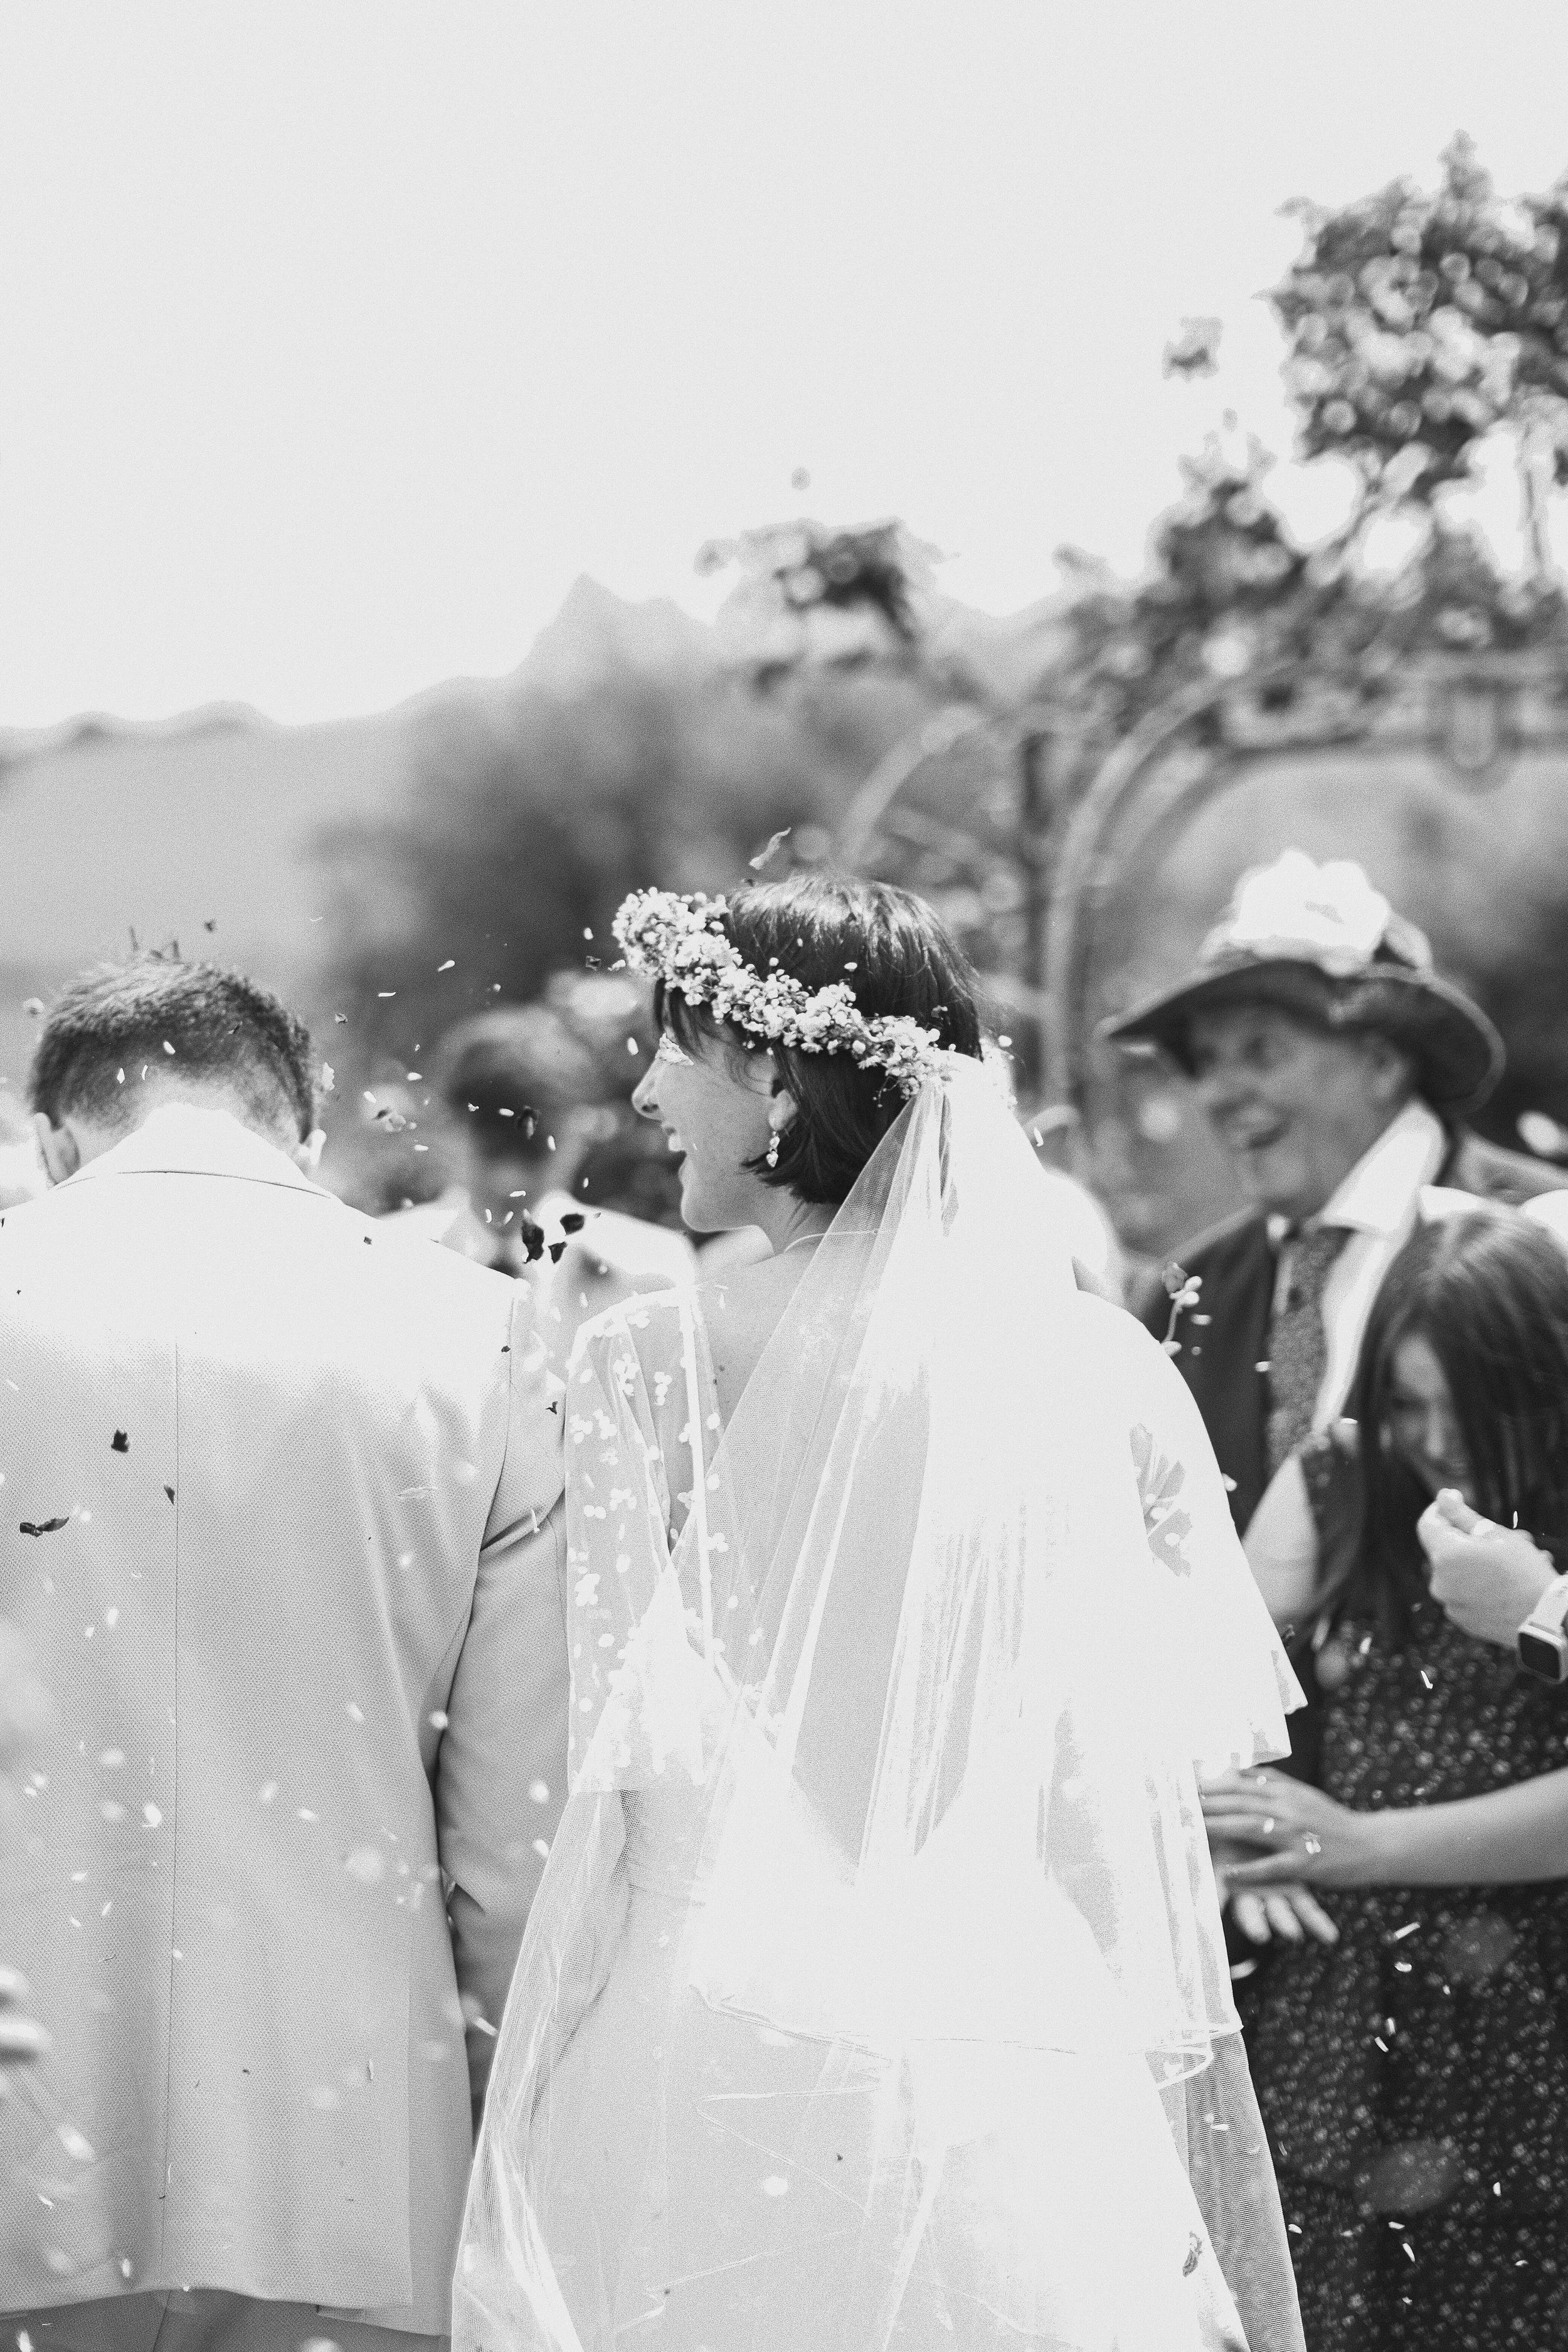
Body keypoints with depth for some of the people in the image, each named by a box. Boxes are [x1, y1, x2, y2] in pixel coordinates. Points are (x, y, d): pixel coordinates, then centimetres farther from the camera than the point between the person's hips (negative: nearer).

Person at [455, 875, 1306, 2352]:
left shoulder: (653, 1366, -6)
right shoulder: (1108, 1369, 3)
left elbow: (635, 1770, -9)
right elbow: (1184, 1762, 5)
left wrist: (531, 2115, -2)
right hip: (1040, 2111, 3)